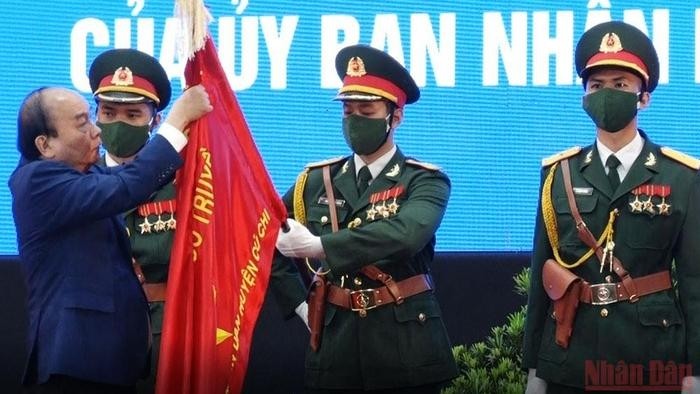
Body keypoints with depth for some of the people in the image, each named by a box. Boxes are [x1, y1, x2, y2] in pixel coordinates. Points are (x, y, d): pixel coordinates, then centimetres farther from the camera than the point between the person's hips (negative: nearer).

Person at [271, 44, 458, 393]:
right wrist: (299, 304, 6)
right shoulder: (317, 180, 9)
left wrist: (319, 245, -30)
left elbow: (405, 235, -25)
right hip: (335, 342, 3)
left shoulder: (424, 181, -4)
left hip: (405, 344, -3)